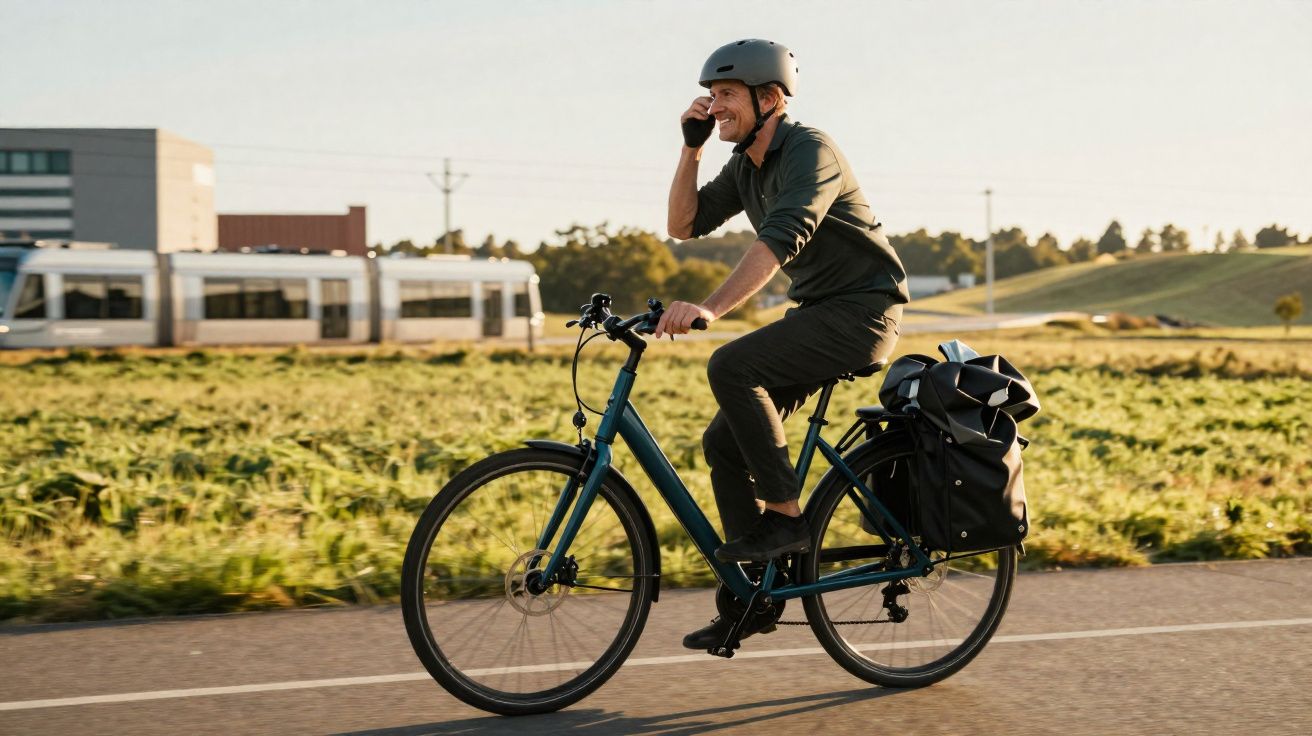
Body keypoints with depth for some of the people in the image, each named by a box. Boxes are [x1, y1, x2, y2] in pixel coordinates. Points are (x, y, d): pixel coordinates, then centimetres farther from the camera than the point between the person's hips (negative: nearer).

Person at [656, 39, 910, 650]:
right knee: (724, 442, 1)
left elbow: (780, 239, -33)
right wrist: (691, 147, -2)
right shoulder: (745, 166, 10)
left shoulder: (809, 151, -18)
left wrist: (710, 308, -45)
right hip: (816, 312, 9)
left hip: (861, 311, -9)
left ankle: (785, 516, -16)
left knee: (731, 366, -28)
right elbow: (684, 225, 9)